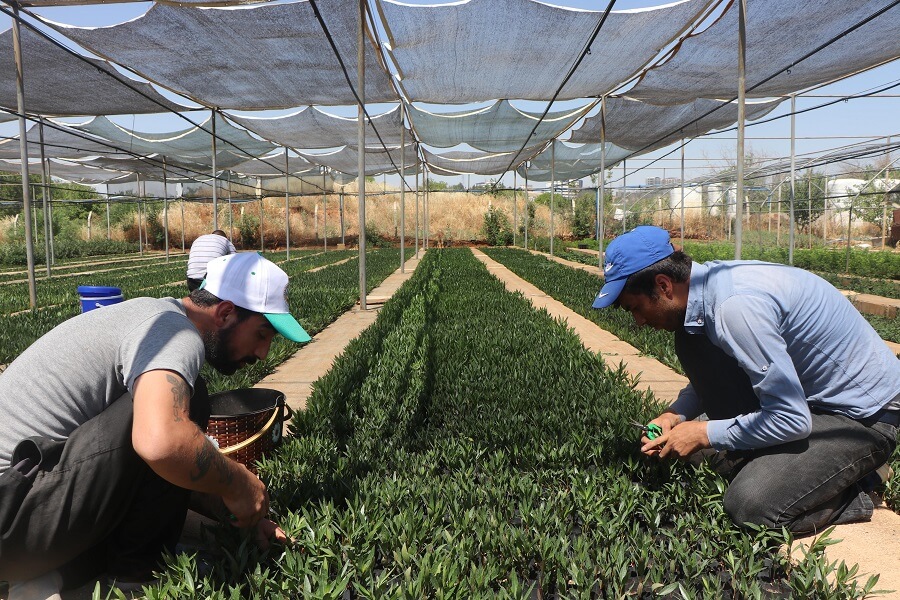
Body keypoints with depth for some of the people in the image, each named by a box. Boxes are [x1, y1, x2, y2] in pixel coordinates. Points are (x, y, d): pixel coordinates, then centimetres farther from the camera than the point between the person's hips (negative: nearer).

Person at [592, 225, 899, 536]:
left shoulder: (736, 306, -33)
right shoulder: (709, 281, -5)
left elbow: (793, 420, -29)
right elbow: (711, 376, 13)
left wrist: (706, 434, -17)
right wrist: (675, 415, -1)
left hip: (864, 414, -8)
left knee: (750, 505, -21)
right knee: (690, 340, -5)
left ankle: (858, 478, 6)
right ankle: (744, 458, 4)